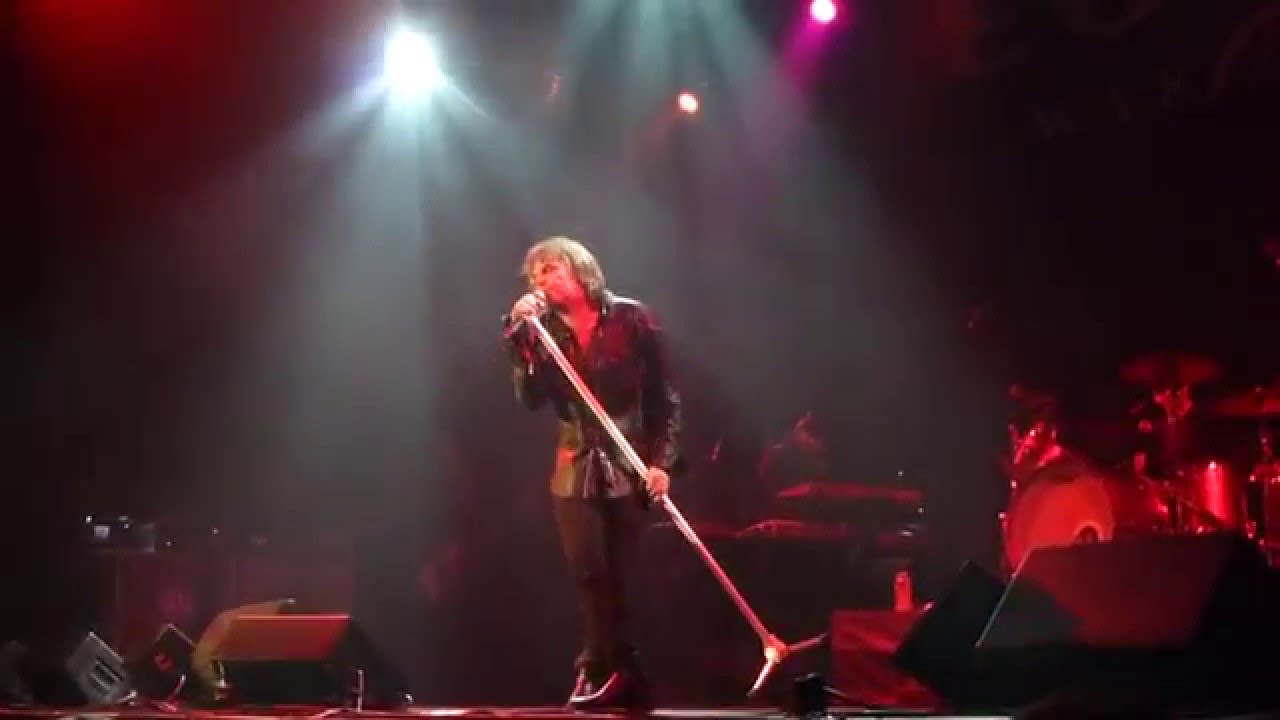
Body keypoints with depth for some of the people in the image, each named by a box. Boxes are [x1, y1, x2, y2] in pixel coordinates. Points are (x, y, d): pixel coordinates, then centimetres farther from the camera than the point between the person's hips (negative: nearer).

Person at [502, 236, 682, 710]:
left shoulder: (630, 318, -3)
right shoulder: (546, 332, 7)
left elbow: (665, 395, -3)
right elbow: (531, 399, -7)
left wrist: (663, 460, -12)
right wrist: (519, 338, -15)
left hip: (632, 464, -3)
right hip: (577, 468, 3)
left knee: (629, 574, -2)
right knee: (589, 573, -2)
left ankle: (605, 669, 7)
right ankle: (609, 671, 7)